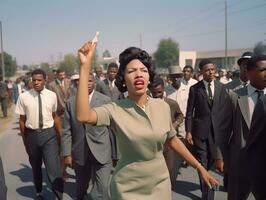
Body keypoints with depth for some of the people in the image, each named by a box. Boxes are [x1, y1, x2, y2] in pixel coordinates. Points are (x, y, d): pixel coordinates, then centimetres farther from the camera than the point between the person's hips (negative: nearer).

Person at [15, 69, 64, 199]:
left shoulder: (52, 95, -6)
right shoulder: (24, 97, -9)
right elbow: (22, 120, 0)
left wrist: (60, 135, 11)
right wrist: (25, 140, 6)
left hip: (49, 134, -1)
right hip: (32, 135, 1)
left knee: (53, 169, -6)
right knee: (35, 167, 22)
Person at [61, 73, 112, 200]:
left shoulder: (105, 100, -5)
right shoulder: (71, 102, 1)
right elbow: (66, 131, 3)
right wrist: (66, 154, -1)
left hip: (101, 152, -2)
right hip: (79, 153, 3)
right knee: (80, 187, 22)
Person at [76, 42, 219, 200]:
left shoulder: (162, 107, -6)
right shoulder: (116, 110, -15)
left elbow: (172, 140, 8)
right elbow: (83, 116, -33)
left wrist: (200, 168, 9)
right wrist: (85, 65, -35)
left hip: (160, 183, 2)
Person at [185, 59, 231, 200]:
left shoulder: (221, 87, 4)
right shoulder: (194, 88, -2)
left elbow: (226, 110, 5)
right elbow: (189, 112, -2)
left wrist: (226, 130, 1)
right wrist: (188, 131, -9)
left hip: (217, 130, 2)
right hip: (200, 130, -2)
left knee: (211, 161, 14)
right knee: (202, 163, 3)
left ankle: (206, 187, 41)